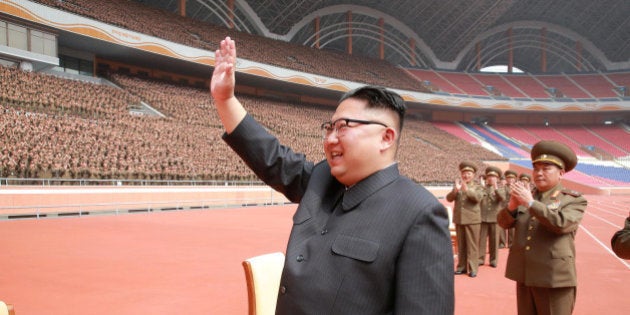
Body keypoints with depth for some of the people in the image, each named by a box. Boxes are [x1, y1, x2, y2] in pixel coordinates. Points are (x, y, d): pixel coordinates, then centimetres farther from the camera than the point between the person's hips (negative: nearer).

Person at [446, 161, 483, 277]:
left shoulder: (477, 187, 4)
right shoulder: (457, 186, 10)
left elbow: (478, 198, -16)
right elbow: (449, 198, -3)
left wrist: (466, 189, -29)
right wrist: (455, 189, -21)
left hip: (472, 219, -3)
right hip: (459, 219, 3)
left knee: (472, 245, -1)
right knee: (460, 244, 9)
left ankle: (473, 268, 2)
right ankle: (461, 266, 17)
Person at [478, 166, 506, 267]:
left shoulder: (500, 190, 8)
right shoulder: (482, 188, 8)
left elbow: (502, 198, -15)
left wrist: (495, 188, -21)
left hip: (494, 218, 0)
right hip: (482, 218, 0)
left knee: (494, 240, 5)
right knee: (481, 239, 1)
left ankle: (493, 260, 13)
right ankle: (480, 258, 7)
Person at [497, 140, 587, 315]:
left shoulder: (574, 200, -4)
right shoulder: (525, 195, 10)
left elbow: (561, 224, -22)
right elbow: (504, 222, 3)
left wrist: (530, 203, -22)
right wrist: (512, 205, -16)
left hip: (554, 278, -5)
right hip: (524, 275, 5)